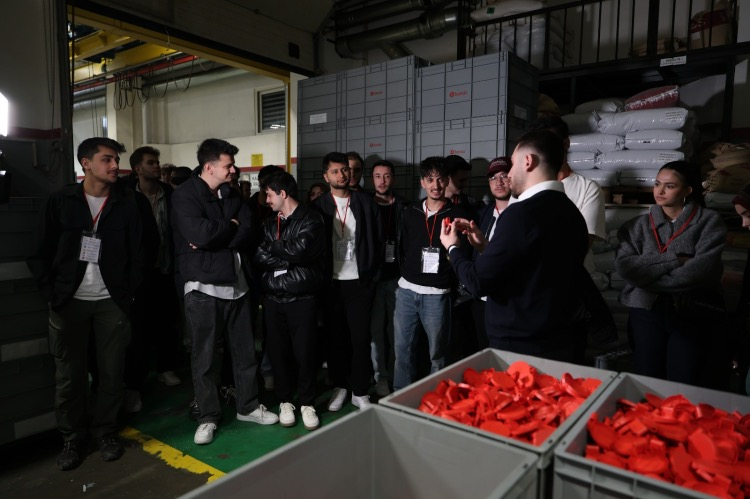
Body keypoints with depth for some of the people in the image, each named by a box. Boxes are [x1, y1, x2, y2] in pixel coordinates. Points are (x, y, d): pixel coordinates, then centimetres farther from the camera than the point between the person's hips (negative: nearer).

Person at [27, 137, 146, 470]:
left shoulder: (127, 202, 2)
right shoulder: (60, 201, 1)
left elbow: (137, 254, 3)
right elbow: (40, 253, 2)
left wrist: (129, 295, -2)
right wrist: (51, 294, -4)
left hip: (112, 302, 0)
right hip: (69, 301, 0)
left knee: (112, 371, 6)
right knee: (69, 374, 8)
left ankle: (105, 431, 24)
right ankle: (72, 438, 24)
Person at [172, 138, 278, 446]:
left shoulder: (232, 194, 11)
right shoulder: (185, 196, -7)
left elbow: (247, 233, -2)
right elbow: (201, 234, -23)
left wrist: (216, 236, -16)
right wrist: (230, 226, -7)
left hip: (237, 283, 6)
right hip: (203, 287, -5)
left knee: (245, 350, 13)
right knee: (205, 356, 6)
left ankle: (248, 407, 29)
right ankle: (208, 416, 22)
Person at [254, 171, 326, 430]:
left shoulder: (311, 220, -4)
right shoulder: (269, 223, 13)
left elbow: (299, 251, -19)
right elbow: (258, 257, 0)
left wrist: (271, 248, -4)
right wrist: (288, 259, -13)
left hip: (302, 297, -4)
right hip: (273, 297, 5)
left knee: (305, 352, 1)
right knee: (278, 351, 9)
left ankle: (307, 403, 20)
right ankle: (285, 400, 27)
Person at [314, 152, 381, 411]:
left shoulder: (366, 202, 3)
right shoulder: (319, 206, 2)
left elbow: (377, 241, 4)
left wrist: (370, 274, -2)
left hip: (359, 282, 0)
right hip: (331, 283, 1)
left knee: (360, 337, 2)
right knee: (335, 337, 10)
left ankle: (360, 391, 15)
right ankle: (340, 386, 25)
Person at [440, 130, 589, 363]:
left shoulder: (522, 213, -21)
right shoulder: (572, 212, 5)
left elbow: (478, 282, -17)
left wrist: (453, 247, 0)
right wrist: (485, 246, 13)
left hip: (521, 349, -7)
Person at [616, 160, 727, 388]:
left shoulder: (709, 222, 0)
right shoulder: (638, 225, 6)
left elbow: (704, 268, -14)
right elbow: (624, 266, -8)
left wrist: (648, 276, -10)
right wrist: (674, 260, -15)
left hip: (694, 314, -2)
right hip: (646, 312, 2)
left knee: (684, 387, 1)